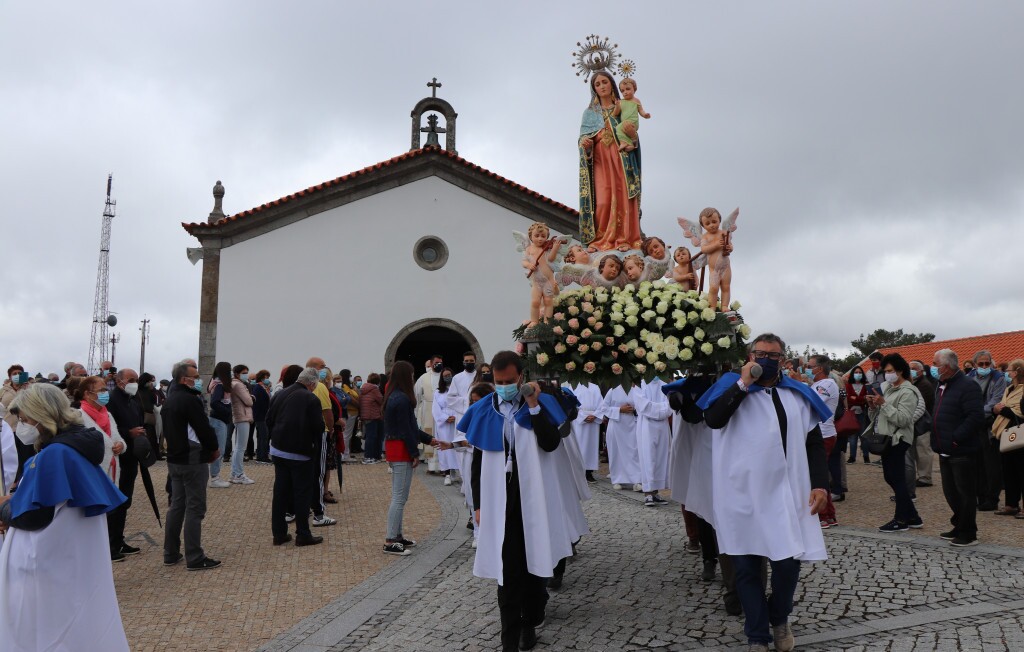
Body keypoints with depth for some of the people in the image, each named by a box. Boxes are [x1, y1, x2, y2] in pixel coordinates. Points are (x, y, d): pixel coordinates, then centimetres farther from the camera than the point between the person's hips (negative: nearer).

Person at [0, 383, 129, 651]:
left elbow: (32, 516, -19)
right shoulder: (79, 447, 8)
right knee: (83, 630, 16)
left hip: (51, 568, -9)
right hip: (78, 562, 9)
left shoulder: (52, 455, -22)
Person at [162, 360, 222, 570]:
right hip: (193, 460, -9)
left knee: (176, 505, 16)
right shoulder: (190, 399, -19)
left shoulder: (169, 400, 11)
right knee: (195, 508, -4)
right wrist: (214, 448, -4)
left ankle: (171, 553, 21)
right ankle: (195, 558, 0)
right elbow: (204, 428, -19)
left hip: (174, 458, 9)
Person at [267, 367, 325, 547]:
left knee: (280, 492, 12)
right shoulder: (311, 399, -17)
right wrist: (314, 444, 2)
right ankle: (303, 535, 8)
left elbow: (269, 421, 7)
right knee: (302, 493, 4)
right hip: (301, 453, -6)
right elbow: (318, 427, -17)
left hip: (278, 450, 6)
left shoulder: (279, 395, 3)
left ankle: (279, 533, 17)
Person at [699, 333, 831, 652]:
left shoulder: (799, 395, 11)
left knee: (788, 563, 1)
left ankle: (780, 619, 31)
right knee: (747, 568, 5)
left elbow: (815, 444, 11)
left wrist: (820, 484, 0)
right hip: (742, 495, -2)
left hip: (786, 494, 2)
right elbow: (713, 419, -16)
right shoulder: (733, 387, 2)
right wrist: (743, 384, -18)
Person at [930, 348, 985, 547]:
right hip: (945, 451, 9)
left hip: (962, 451, -9)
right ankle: (959, 527, 30)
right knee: (950, 492, 16)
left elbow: (976, 417, -23)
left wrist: (956, 438, -22)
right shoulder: (942, 386, 14)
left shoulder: (968, 386, -16)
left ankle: (968, 533, 12)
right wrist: (937, 439, 12)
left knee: (965, 493, 2)